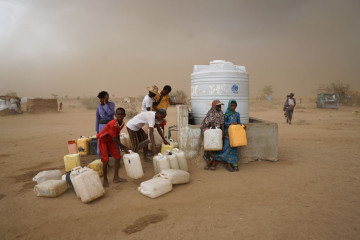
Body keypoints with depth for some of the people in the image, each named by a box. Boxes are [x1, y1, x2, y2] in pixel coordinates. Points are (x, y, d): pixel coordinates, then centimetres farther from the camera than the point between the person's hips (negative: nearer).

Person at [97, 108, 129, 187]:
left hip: (110, 140, 8)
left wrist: (120, 146, -1)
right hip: (103, 140, -8)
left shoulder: (122, 123, -10)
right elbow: (114, 138, -29)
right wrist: (124, 147, -22)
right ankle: (105, 180, 5)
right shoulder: (112, 124, -34)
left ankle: (116, 177, 13)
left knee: (118, 157, 3)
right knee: (106, 160, -12)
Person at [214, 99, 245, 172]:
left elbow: (239, 123, 7)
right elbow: (224, 123, -2)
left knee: (234, 148, 2)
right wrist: (230, 123, -18)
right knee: (228, 147, -6)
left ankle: (234, 164, 8)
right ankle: (228, 164, -1)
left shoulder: (237, 114, 10)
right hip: (227, 133, -2)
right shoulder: (226, 114, 2)